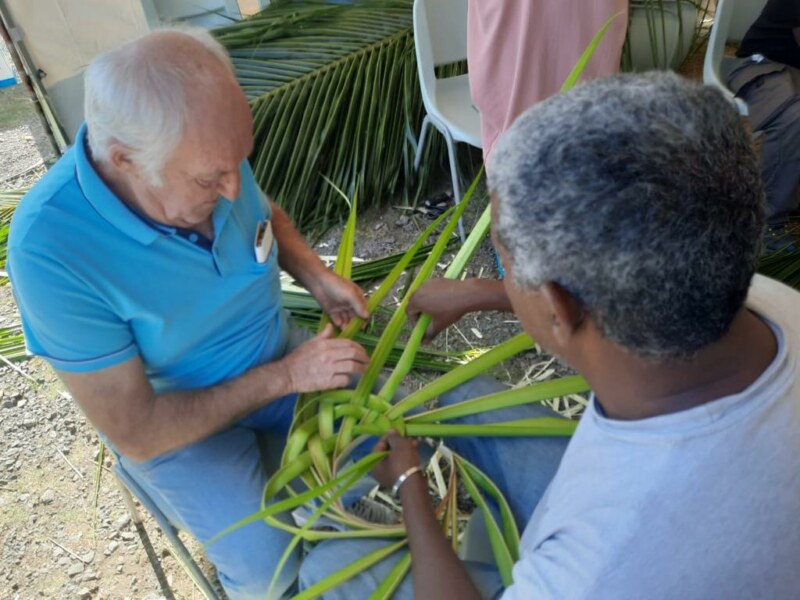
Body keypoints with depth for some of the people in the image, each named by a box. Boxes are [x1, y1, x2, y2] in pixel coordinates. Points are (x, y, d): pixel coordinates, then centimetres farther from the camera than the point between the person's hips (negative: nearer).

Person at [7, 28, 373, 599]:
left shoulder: (208, 155, -18)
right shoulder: (50, 248, -32)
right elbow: (137, 436, -25)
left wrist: (315, 273, -11)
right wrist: (284, 377, -25)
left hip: (280, 353, 5)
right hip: (176, 419, -4)